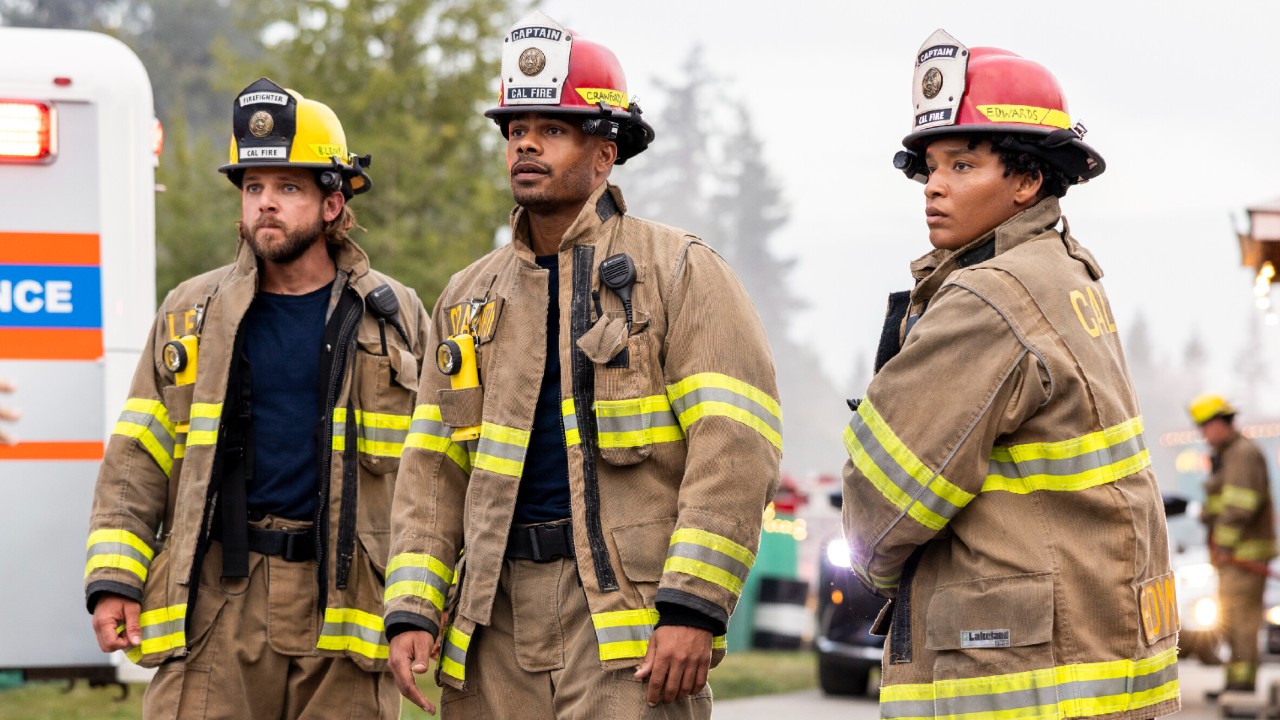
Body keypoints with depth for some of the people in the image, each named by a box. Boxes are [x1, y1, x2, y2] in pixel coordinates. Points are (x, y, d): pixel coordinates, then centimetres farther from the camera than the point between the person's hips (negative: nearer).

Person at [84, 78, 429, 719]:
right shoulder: (189, 314, 11)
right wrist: (112, 580, 0)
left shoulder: (395, 318, 8)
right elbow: (136, 463, 11)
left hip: (345, 603, 0)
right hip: (216, 606, 0)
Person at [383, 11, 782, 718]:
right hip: (496, 623, 5)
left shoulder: (678, 271, 0)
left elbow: (734, 447, -9)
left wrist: (692, 607, -18)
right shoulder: (469, 297, 17)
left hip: (627, 616, -5)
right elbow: (432, 471, 16)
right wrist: (412, 610, 3)